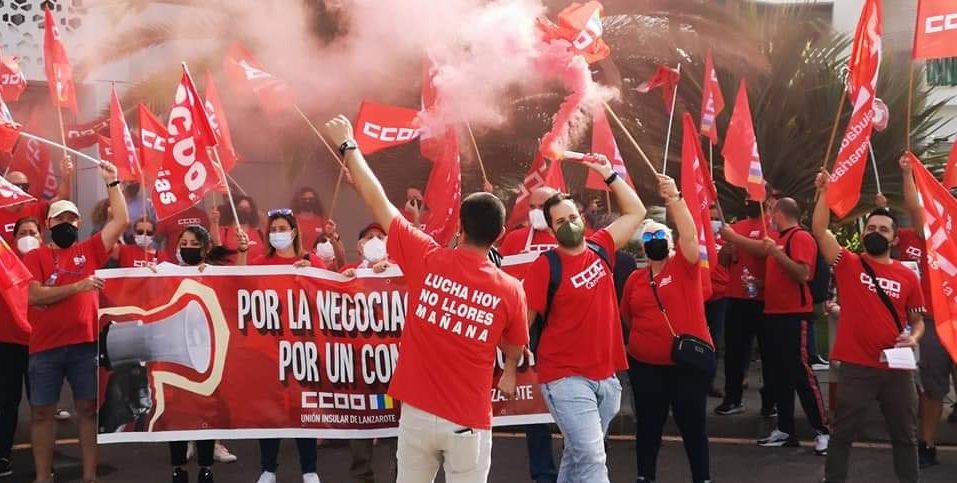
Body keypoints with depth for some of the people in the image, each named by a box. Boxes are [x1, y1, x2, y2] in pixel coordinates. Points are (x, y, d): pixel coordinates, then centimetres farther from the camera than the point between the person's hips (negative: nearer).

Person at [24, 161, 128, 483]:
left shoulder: (90, 251, 10)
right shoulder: (34, 257, 6)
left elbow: (121, 221, 5)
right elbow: (34, 295, -9)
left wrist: (112, 182, 1)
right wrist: (77, 286, -16)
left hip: (85, 344, 1)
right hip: (45, 347, -1)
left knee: (89, 408, 3)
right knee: (42, 412, 3)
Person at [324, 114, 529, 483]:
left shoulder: (427, 260, -10)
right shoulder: (510, 289, -11)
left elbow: (378, 203, 0)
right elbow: (515, 351, 8)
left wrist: (347, 147, 12)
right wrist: (510, 370, 33)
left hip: (418, 413, 2)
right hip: (468, 422, -2)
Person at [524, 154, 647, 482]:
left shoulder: (600, 249, 6)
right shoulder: (544, 267, -10)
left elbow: (636, 212, 18)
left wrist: (608, 175, 12)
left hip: (606, 376, 6)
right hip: (566, 379, -6)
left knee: (578, 454, 17)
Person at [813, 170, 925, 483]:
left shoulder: (907, 276, 5)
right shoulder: (848, 264, 0)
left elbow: (918, 321, 13)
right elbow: (820, 231, -12)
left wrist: (913, 338, -8)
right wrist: (824, 192, -17)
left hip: (897, 368, 2)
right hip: (856, 367, -2)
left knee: (905, 435, 13)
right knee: (843, 433, 7)